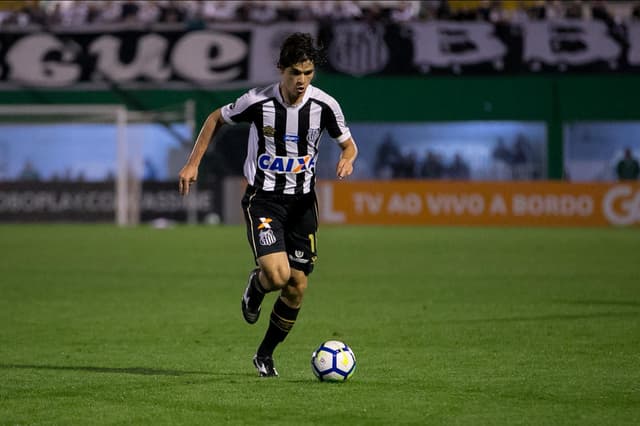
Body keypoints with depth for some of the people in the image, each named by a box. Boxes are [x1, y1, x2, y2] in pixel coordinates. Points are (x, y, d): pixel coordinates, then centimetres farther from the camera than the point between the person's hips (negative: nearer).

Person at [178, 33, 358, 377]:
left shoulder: (325, 106, -8)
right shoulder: (257, 102, -14)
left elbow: (348, 144, 7)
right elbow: (216, 119, 4)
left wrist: (346, 159, -17)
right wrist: (193, 164, 0)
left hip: (302, 200, 3)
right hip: (263, 198, -3)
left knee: (297, 286, 3)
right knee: (278, 274, -23)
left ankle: (265, 355, 24)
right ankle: (256, 286, 17)